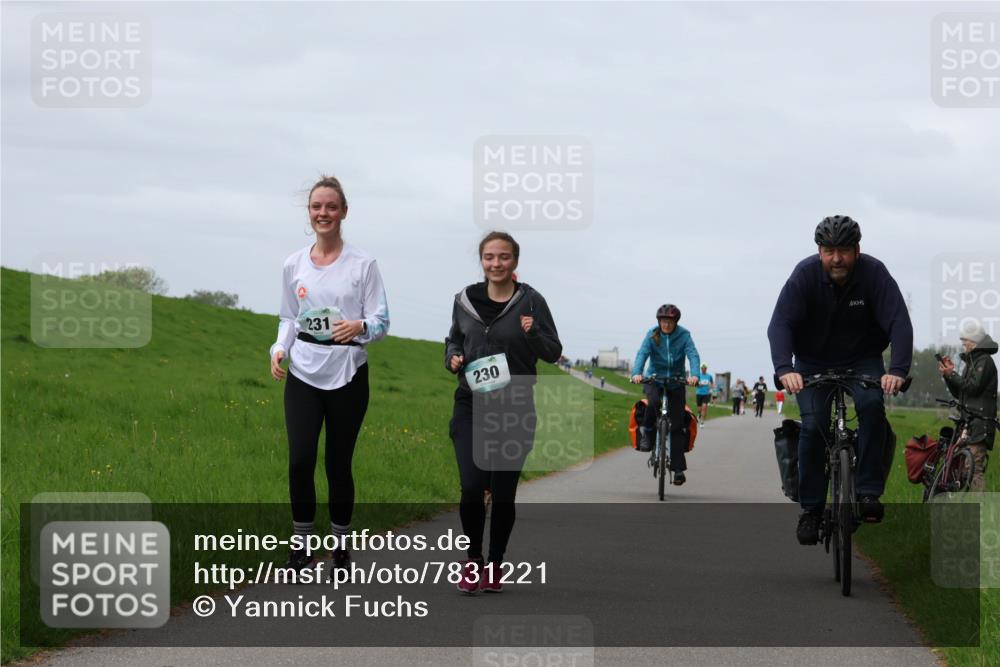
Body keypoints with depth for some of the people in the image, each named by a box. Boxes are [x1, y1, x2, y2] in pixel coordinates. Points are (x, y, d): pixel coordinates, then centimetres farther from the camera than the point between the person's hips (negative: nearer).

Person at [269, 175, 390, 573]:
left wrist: (360, 327, -26)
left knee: (339, 463, 3)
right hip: (303, 375, 2)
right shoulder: (294, 265, 6)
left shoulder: (362, 264, -3)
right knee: (300, 460, -9)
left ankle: (341, 547, 19)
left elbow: (381, 322, -3)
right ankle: (302, 547, 4)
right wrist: (279, 348, -4)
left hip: (348, 376, -2)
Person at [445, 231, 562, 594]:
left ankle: (494, 565, 22)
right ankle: (473, 559, 10)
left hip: (515, 410, -1)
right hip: (471, 407, 1)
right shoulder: (465, 300, 5)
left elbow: (553, 353, 0)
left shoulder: (530, 301, -3)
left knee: (503, 493, 3)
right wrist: (452, 358, -2)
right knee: (472, 487, -11)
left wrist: (533, 333, -19)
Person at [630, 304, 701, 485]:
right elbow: (642, 353, -20)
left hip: (676, 380, 0)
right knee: (654, 401, -35)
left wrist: (694, 375, -40)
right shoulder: (652, 335, -8)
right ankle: (647, 430, -5)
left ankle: (678, 468, -2)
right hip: (655, 378, 0)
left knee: (677, 424, -5)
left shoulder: (684, 335, -9)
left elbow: (693, 355, -20)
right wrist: (637, 373, -39)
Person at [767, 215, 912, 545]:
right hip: (813, 363, 0)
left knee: (872, 406, -28)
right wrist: (784, 368, -46)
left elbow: (900, 323, -28)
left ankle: (868, 492, -21)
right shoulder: (805, 273, -21)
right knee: (813, 427, -17)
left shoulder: (874, 273, -21)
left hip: (862, 360, 0)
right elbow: (780, 324, -29)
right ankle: (811, 509, -4)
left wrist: (897, 370, -44)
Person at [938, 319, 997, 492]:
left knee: (974, 469, -17)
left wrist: (952, 374, -9)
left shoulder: (985, 361, -5)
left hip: (980, 424, -10)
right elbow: (958, 392, 23)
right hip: (968, 423, 10)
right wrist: (948, 375, 9)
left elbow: (973, 387, -15)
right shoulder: (971, 362, 24)